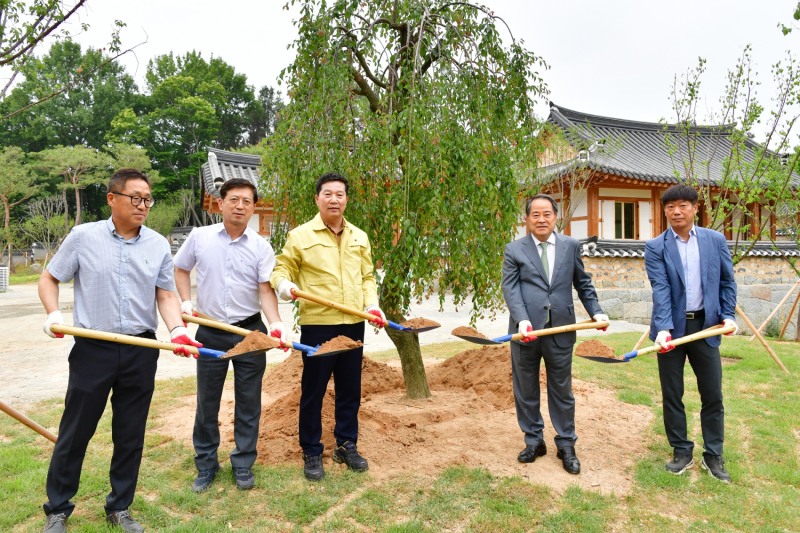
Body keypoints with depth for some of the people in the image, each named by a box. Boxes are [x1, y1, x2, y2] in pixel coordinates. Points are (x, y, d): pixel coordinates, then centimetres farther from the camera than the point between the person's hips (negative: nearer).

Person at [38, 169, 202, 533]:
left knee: (131, 435, 11)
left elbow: (166, 295, 3)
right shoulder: (83, 236, -2)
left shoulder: (159, 245, 3)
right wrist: (53, 314, -10)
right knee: (75, 432, 10)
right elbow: (49, 279, 8)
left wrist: (177, 330, -14)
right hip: (92, 349, -1)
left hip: (141, 352, 2)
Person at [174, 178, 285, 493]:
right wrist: (186, 301, 0)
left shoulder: (261, 246, -4)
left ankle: (243, 464, 26)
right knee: (207, 402, 12)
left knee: (248, 403, 9)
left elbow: (266, 289, -10)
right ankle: (205, 464, 30)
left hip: (250, 331, 0)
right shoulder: (200, 236, -2)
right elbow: (181, 269, 13)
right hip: (210, 332, 1)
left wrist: (276, 324, -25)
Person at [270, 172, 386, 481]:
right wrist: (283, 284, -20)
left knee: (350, 389, 14)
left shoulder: (359, 237, 11)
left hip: (354, 325, 4)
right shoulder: (300, 235, -2)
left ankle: (347, 445, 31)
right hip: (317, 325, -4)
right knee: (313, 390, 6)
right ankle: (311, 453, 22)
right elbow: (283, 268, 2)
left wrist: (372, 304, 1)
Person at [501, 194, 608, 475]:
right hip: (526, 331, 0)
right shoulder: (514, 250, 2)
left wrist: (596, 311, 3)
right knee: (526, 391, 11)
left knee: (562, 391, 10)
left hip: (561, 330, 1)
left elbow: (583, 283, 15)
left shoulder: (570, 246, 8)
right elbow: (510, 288, -7)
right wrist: (522, 320, -20)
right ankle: (534, 440, 28)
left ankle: (566, 445, 24)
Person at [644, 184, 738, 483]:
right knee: (671, 395, 7)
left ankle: (713, 455, 24)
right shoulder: (656, 247, -4)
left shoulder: (716, 240, 4)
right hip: (672, 328, -1)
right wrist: (663, 328, -24)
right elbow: (660, 289, -14)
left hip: (706, 325, 2)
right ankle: (681, 452, 23)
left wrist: (728, 315, 1)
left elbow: (727, 281, 10)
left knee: (712, 394, 8)